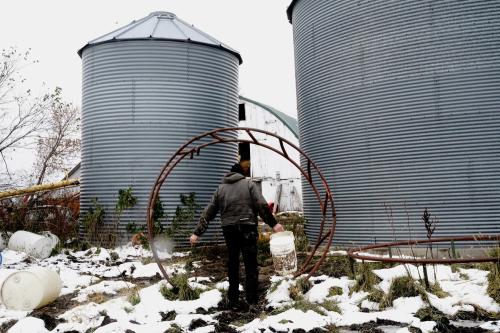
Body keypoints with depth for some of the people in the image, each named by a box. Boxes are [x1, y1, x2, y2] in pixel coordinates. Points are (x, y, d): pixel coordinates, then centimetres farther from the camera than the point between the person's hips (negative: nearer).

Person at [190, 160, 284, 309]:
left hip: (229, 230, 3)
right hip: (247, 229, -3)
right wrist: (273, 223, -5)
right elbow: (262, 205, -8)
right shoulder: (249, 184, 5)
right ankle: (252, 300, 5)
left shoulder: (221, 188, 13)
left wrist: (197, 232, 12)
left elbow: (208, 212, 10)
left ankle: (233, 301, 18)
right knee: (250, 265, 4)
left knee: (232, 265, 12)